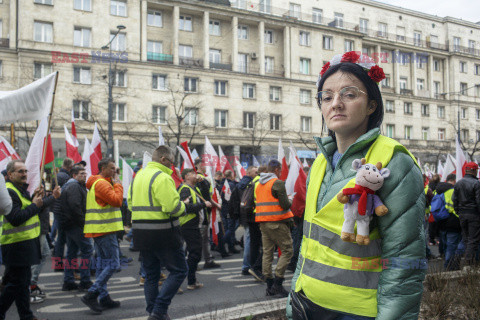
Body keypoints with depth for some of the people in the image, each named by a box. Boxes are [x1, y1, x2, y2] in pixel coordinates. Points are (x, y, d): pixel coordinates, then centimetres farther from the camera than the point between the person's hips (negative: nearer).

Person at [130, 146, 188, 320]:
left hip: (140, 233, 9)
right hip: (163, 234, -8)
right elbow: (173, 207, -22)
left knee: (151, 275, 17)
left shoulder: (138, 176, 14)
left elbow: (131, 203, 18)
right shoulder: (162, 177, -14)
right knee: (179, 270, 2)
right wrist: (183, 205, -2)